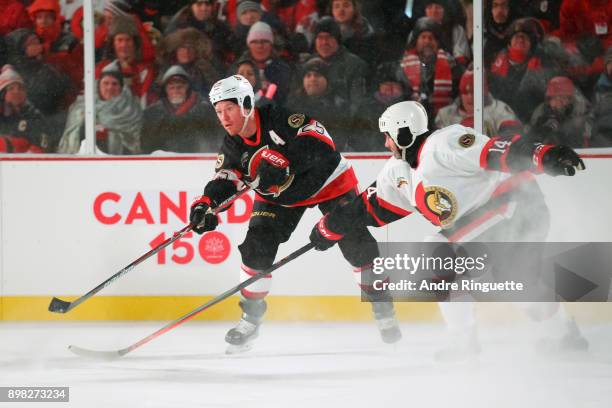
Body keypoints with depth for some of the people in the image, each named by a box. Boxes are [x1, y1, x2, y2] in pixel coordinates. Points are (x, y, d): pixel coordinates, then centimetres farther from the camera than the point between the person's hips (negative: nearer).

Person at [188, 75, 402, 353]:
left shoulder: (280, 119, -30)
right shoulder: (232, 146, -10)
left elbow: (320, 143, -38)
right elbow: (225, 181, -14)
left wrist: (283, 161, -49)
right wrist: (207, 203, -34)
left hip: (328, 181, -5)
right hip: (279, 195, 5)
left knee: (356, 244, -10)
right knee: (256, 248, -10)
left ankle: (384, 312, 5)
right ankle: (250, 318, 5)